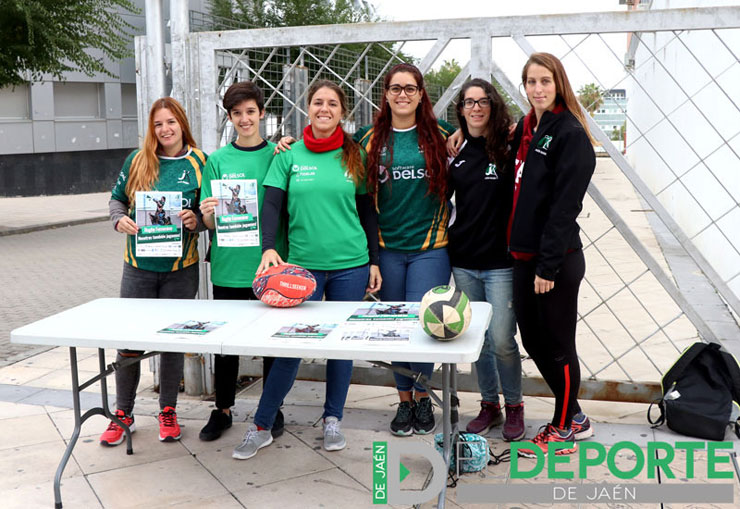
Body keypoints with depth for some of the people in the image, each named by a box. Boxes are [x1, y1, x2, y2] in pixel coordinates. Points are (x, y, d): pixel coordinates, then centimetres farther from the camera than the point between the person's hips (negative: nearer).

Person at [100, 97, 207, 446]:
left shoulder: (199, 162, 0)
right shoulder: (138, 161, 3)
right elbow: (117, 198, 12)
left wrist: (196, 220, -16)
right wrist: (119, 219, -8)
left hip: (181, 268, -1)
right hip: (139, 265, 1)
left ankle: (168, 411, 25)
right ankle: (123, 414, 21)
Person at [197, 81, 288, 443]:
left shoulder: (277, 154, 2)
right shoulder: (217, 160, 5)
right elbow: (210, 222, 5)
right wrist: (208, 216, -18)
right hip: (228, 264, 1)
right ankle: (223, 410, 26)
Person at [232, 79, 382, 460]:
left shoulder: (355, 156, 5)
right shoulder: (289, 156, 3)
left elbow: (367, 211, 9)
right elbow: (271, 204, -3)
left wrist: (374, 261, 6)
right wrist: (268, 248, -18)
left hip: (350, 264, 1)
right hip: (301, 263, -1)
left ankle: (333, 420, 26)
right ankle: (261, 427, 12)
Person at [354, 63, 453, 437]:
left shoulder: (441, 134, 4)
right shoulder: (370, 139, 6)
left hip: (430, 247, -1)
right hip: (387, 247, 2)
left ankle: (423, 395, 20)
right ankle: (404, 401, 25)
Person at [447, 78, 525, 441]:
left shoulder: (508, 149, -4)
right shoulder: (454, 152, 8)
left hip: (500, 261, -4)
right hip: (463, 261, 4)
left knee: (502, 340, -3)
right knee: (478, 339, 12)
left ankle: (514, 406, 18)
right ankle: (489, 405, 27)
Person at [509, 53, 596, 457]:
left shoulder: (570, 133, -12)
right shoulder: (526, 128, 13)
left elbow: (565, 204, -18)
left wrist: (548, 265, -20)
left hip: (556, 260, -8)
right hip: (525, 256, 8)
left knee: (558, 345, 4)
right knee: (533, 341, 14)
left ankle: (564, 431, 21)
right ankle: (574, 417, 32)